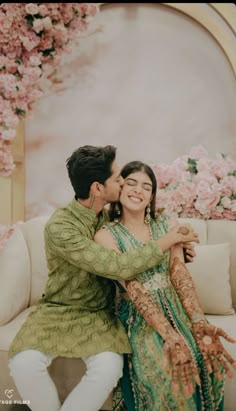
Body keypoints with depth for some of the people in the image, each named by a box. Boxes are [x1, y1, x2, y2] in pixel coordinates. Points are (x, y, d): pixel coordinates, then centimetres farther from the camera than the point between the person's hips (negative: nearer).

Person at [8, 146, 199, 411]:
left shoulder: (109, 216, -2)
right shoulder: (60, 227, -24)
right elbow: (120, 267, -30)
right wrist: (169, 240, -20)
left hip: (99, 313, 4)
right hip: (59, 311, -3)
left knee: (110, 366, -25)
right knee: (24, 363, -29)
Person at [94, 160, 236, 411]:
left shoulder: (166, 225, 6)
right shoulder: (106, 235, -6)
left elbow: (179, 272, -6)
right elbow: (133, 287, -16)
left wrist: (199, 322, -22)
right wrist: (170, 335, -27)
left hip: (175, 309, 4)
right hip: (137, 318, -3)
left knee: (207, 358, -20)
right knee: (164, 371, -27)